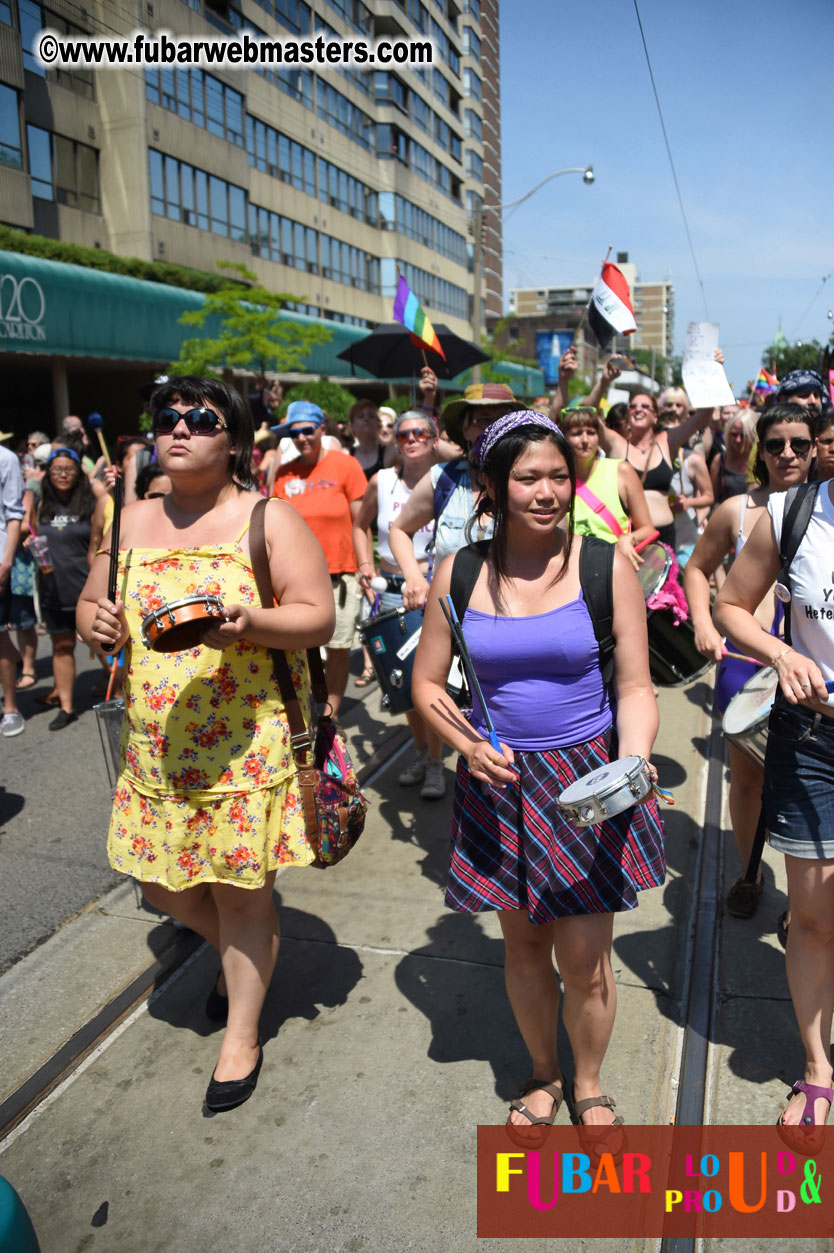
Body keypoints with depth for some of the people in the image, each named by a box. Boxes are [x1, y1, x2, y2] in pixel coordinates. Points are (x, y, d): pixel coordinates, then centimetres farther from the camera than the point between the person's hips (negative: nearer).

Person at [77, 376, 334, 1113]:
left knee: (240, 889, 5)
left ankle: (242, 1035, 29)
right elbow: (91, 603, 16)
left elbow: (318, 617, -9)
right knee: (163, 887, 14)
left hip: (245, 741, -5)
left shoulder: (270, 519, -5)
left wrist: (249, 623, -27)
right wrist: (96, 623, -8)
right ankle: (241, 955, 47)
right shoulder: (132, 521, 9)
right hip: (155, 742, 5)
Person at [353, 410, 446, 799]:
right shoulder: (381, 481, 2)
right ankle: (420, 750, 31)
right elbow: (360, 525, 17)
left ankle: (436, 764, 10)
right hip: (391, 590, 3)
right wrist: (366, 564, 4)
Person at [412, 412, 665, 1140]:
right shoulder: (459, 573, -4)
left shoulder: (606, 566, -8)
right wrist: (467, 745, -13)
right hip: (501, 780, 2)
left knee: (585, 958, 5)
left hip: (588, 780, -1)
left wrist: (633, 759, -24)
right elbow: (428, 682, 3)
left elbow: (635, 686, -6)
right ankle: (544, 1077, 44)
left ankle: (589, 1087, 36)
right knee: (523, 944, 17)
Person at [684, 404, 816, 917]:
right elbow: (698, 569, 14)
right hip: (745, 658, 1)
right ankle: (748, 873, 33)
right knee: (747, 776, 11)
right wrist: (703, 624, -2)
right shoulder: (737, 510, 3)